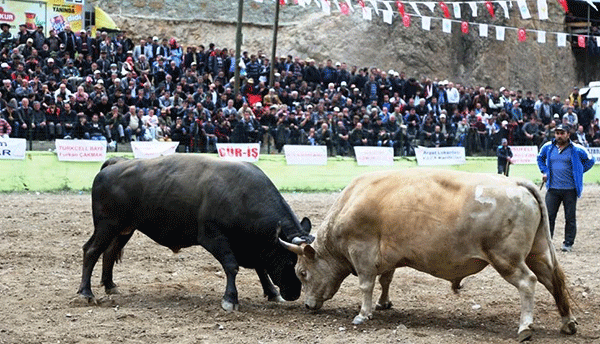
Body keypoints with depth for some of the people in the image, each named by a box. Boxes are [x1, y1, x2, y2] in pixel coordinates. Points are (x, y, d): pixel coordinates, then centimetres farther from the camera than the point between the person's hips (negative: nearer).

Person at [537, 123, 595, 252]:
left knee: (570, 217, 3)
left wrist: (578, 172, 3)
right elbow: (540, 158, 27)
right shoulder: (548, 147, 7)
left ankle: (568, 243, 12)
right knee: (548, 216, 0)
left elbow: (590, 160, 10)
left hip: (570, 189, -2)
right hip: (552, 188, 2)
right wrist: (544, 172, 14)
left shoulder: (576, 149, -3)